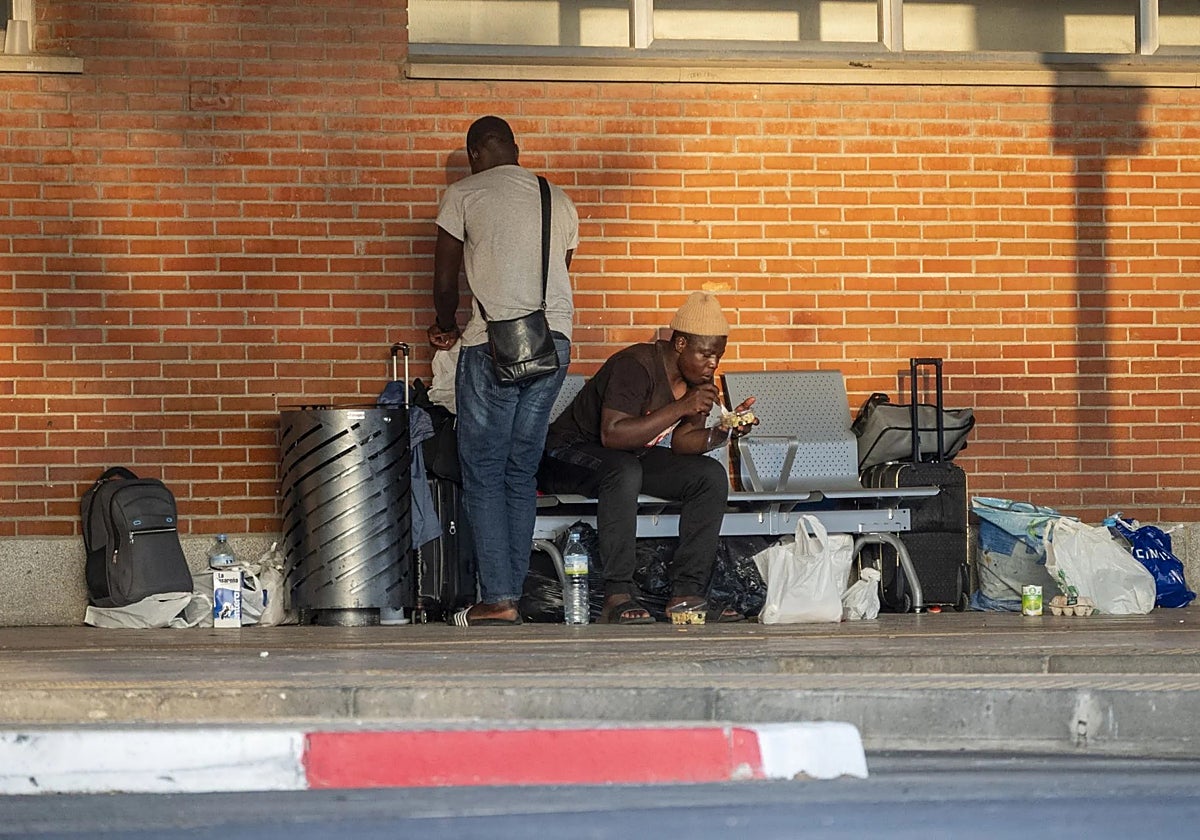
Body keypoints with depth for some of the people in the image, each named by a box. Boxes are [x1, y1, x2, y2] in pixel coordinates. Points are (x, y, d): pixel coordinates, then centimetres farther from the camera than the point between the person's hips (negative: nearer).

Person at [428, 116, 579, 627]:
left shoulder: (464, 195, 2)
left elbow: (445, 281, 4)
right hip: (554, 340, 5)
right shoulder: (558, 201, 16)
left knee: (483, 474, 0)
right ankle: (514, 591, 8)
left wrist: (447, 328, 23)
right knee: (522, 472, 10)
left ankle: (498, 600, -7)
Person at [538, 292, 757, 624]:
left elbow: (681, 443, -2)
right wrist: (680, 408, -34)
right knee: (624, 471, -40)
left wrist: (724, 432, -21)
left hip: (632, 457, 8)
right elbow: (612, 434, -34)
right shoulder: (637, 365, -25)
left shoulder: (698, 377, 0)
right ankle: (618, 596, -36)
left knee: (711, 475, -11)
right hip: (568, 453, -8)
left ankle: (687, 592, -14)